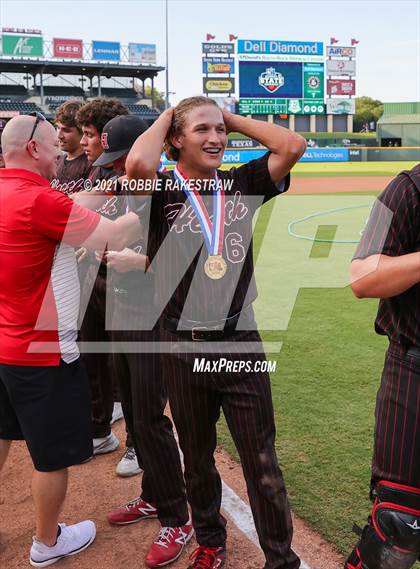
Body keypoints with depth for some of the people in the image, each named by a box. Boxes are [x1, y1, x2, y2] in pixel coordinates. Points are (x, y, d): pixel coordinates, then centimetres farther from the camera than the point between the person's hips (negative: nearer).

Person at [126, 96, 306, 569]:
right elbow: (138, 164, -29)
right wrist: (164, 117, -9)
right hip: (183, 348, -1)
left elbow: (293, 146, -8)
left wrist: (232, 118, 1)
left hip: (240, 343, 1)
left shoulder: (242, 184, 3)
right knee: (197, 458, 19)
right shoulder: (161, 191, -6)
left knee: (261, 462, 10)